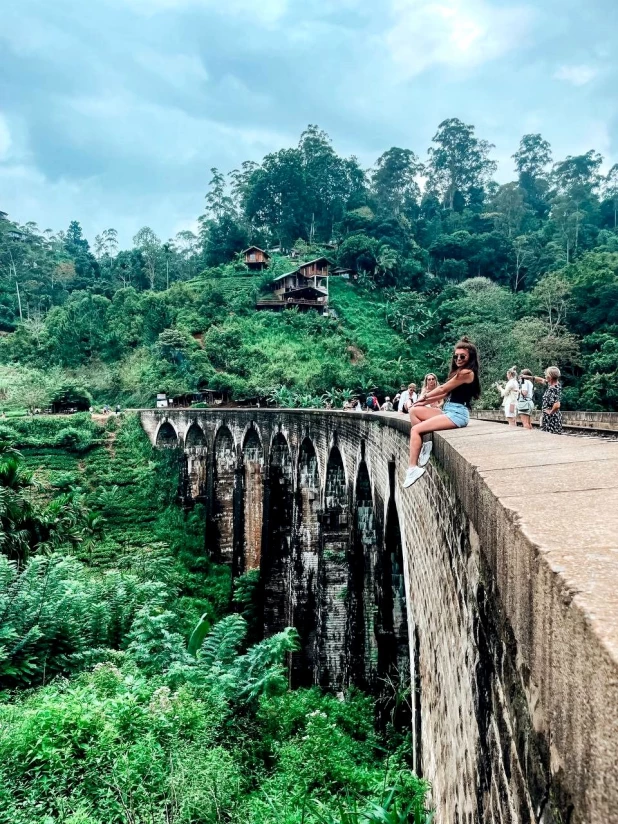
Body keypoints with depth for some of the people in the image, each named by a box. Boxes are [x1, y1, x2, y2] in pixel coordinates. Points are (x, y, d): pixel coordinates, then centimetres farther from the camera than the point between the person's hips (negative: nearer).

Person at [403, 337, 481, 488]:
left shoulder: (466, 372, -13)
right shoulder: (459, 372, 18)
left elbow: (443, 389, -8)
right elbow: (445, 393, 16)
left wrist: (423, 398, 5)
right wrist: (425, 402, 7)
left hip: (457, 413, -10)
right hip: (449, 410, 10)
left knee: (415, 430, -16)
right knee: (414, 410, 3)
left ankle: (413, 468, -14)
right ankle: (424, 443, -1)